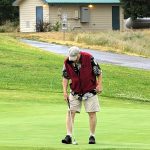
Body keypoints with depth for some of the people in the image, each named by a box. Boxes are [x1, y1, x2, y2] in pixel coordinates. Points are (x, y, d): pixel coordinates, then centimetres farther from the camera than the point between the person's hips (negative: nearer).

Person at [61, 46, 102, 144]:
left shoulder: (89, 58, -18)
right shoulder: (67, 62, -10)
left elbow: (99, 72, -7)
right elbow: (65, 77, 3)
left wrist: (99, 85, -10)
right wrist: (65, 91, -3)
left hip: (90, 91, -2)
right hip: (75, 91, 2)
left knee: (92, 113, 1)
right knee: (71, 112, -7)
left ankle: (92, 136, 13)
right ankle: (69, 136, -6)